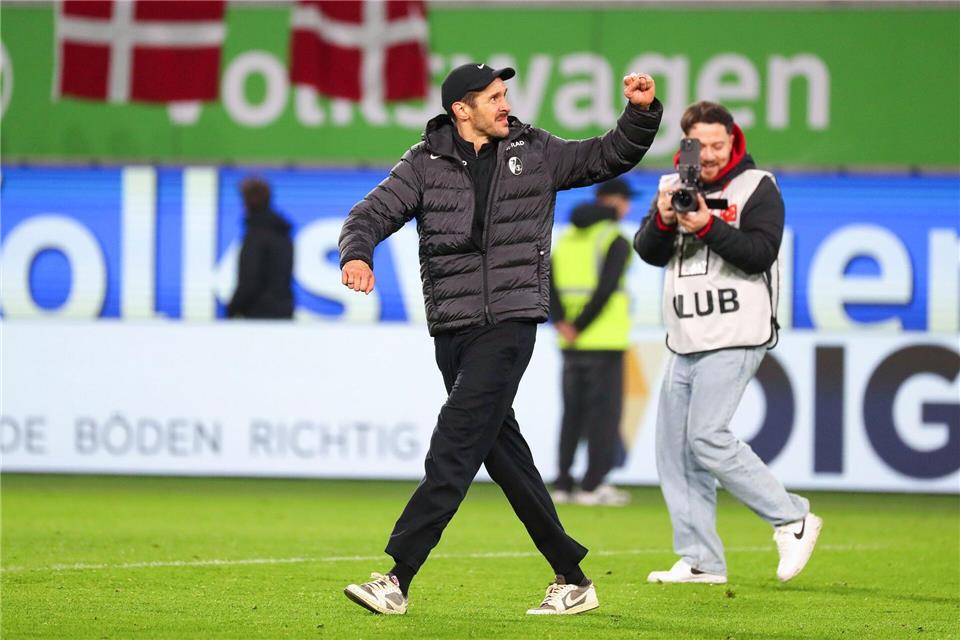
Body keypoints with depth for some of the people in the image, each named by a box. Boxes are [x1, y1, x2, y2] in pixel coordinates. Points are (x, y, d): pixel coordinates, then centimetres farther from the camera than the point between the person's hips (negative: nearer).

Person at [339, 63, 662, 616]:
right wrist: (357, 254, -23)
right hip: (450, 329, 3)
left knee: (454, 448, -13)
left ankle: (398, 580, -17)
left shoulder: (535, 153, 8)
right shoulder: (426, 163, 6)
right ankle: (572, 580, 16)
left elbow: (611, 156, 16)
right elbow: (373, 213, -1)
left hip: (509, 321, -3)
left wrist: (642, 112, -1)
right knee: (503, 453, 7)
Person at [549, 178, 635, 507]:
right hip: (604, 341, -6)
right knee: (604, 412, -1)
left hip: (572, 344, 6)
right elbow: (606, 289, -18)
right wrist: (581, 327, -12)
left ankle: (563, 484, 9)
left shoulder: (567, 239, 13)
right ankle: (593, 485, -5)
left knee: (573, 413, 11)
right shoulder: (616, 241, -7)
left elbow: (549, 285, 1)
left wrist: (563, 325, -8)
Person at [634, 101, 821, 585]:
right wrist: (663, 220, -14)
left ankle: (792, 520, -6)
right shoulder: (674, 185, 14)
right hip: (685, 341, 7)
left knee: (707, 438, -17)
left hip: (734, 337, -7)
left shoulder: (757, 187, -2)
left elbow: (760, 254, -14)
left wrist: (708, 225, -24)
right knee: (673, 450, 4)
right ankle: (701, 561, 8)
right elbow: (649, 252, 6)